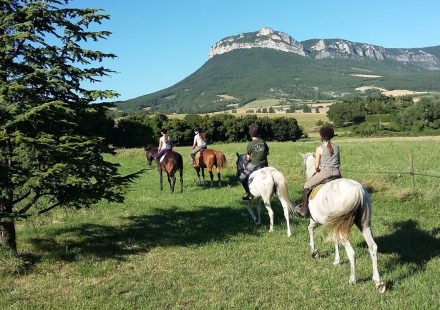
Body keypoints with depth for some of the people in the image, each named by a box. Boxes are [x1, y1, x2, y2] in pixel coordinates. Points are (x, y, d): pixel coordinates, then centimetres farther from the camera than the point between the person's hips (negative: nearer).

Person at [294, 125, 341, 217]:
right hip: (337, 173, 5)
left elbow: (316, 166, -4)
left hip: (325, 172, -5)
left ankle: (304, 209, 11)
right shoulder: (336, 147, 8)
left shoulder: (320, 149, -6)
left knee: (307, 185, 11)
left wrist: (317, 171, 15)